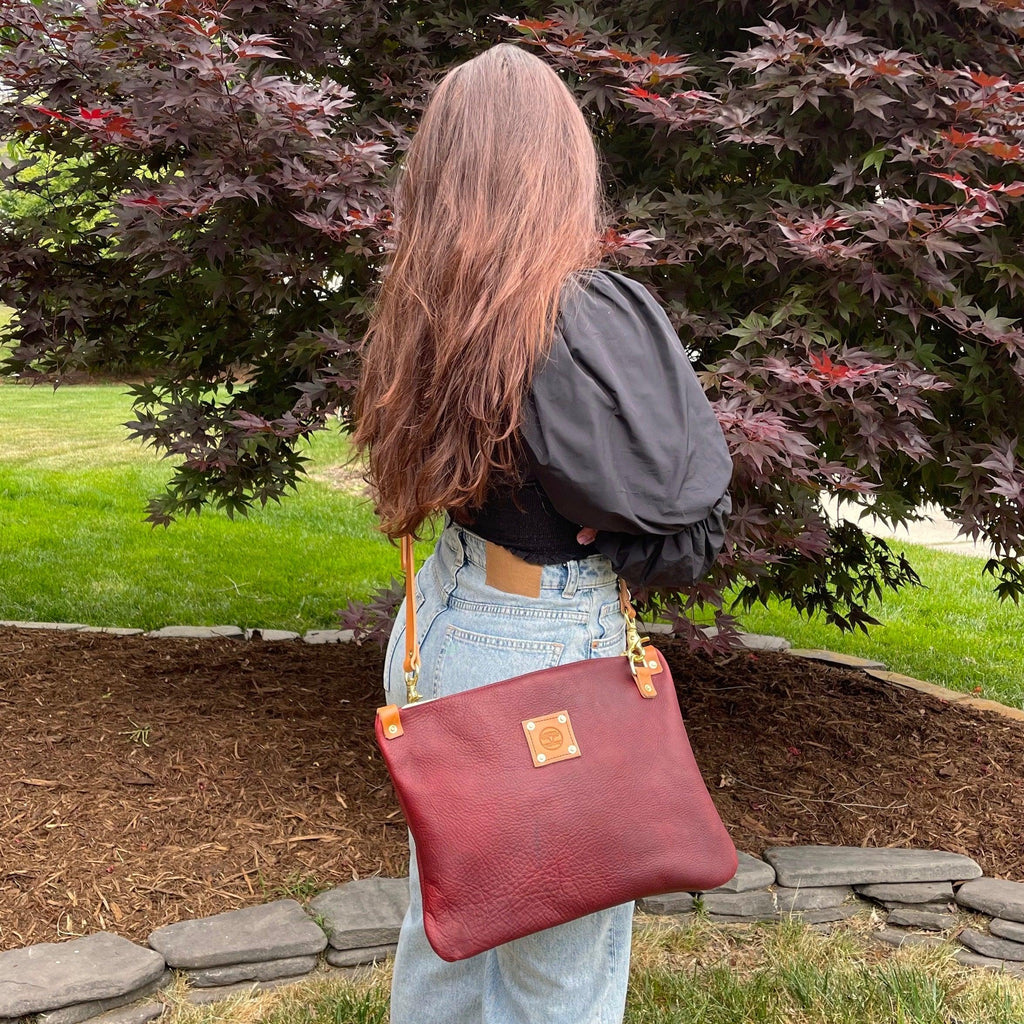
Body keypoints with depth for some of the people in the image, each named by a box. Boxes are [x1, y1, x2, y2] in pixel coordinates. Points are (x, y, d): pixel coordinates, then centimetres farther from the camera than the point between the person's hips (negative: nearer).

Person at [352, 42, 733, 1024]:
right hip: (554, 645, -7)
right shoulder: (596, 317, -23)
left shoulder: (431, 311, -4)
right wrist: (606, 533, 1)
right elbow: (687, 528, -15)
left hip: (444, 623, 7)